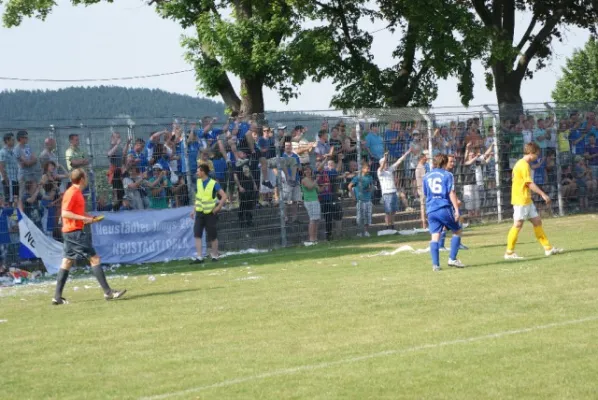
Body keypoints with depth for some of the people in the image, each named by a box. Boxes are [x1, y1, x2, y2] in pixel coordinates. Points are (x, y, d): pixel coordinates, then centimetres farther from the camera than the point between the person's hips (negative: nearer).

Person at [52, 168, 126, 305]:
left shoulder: (76, 192, 15)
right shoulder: (72, 193, -14)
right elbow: (65, 213, -21)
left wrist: (88, 217, 13)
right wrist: (84, 218, -21)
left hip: (71, 232, 10)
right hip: (75, 231, -10)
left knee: (67, 262, 9)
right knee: (94, 258, -8)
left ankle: (57, 297, 8)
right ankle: (108, 292, -7)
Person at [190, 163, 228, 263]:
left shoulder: (214, 184, -12)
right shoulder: (198, 182, 5)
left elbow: (224, 196, -13)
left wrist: (218, 208, -16)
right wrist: (194, 210, 13)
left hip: (210, 213, -5)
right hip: (200, 212, 5)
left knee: (213, 236, 4)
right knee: (197, 234, -7)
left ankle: (215, 256, 20)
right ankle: (199, 257, -7)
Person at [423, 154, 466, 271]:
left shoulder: (426, 177, 13)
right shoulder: (447, 175, -2)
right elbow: (451, 193, -9)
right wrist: (456, 209, -9)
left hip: (431, 210, 4)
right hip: (445, 208, -4)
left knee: (435, 236, 1)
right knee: (457, 232, 14)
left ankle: (435, 264, -9)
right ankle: (452, 259, 5)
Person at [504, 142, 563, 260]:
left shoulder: (522, 164, 16)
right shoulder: (524, 165, -15)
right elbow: (530, 183, -19)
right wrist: (543, 194, -17)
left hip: (527, 200, 10)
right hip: (521, 200, -10)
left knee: (537, 221, 10)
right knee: (518, 225, -7)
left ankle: (548, 248, 13)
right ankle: (509, 252, -3)